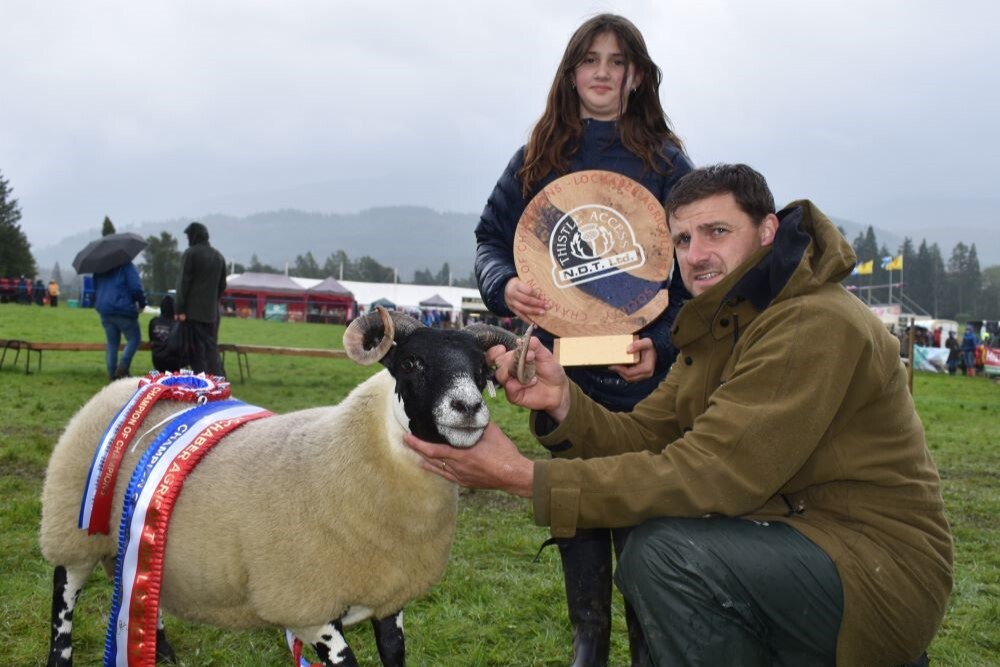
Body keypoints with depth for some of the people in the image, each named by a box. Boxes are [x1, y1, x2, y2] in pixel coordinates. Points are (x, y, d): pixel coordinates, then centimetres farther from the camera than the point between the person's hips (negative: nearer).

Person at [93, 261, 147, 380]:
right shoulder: (127, 266, -6)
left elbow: (94, 289, 22)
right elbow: (136, 288, -13)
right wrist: (142, 303, 1)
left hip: (105, 312, 6)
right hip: (124, 310, -6)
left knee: (112, 342, 13)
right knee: (134, 338, 5)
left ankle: (112, 373, 8)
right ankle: (122, 367, -12)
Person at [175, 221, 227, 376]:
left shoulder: (190, 254, -7)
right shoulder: (219, 256, 13)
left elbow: (184, 283, -11)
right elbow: (222, 285, 16)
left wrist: (179, 309, -10)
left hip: (193, 311, -5)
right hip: (212, 311, 5)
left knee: (197, 349, -3)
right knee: (211, 346, 9)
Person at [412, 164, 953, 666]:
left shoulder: (817, 325, -22)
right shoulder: (721, 327, 10)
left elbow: (710, 475, -29)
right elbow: (645, 437, 1)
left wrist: (526, 478, -29)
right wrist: (562, 401, -20)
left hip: (878, 566, -9)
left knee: (666, 552, -25)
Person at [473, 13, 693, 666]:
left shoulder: (667, 161, 2)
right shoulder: (537, 159, 10)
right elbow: (491, 236, 9)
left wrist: (661, 345, -17)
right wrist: (505, 285, -14)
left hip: (640, 372, -2)